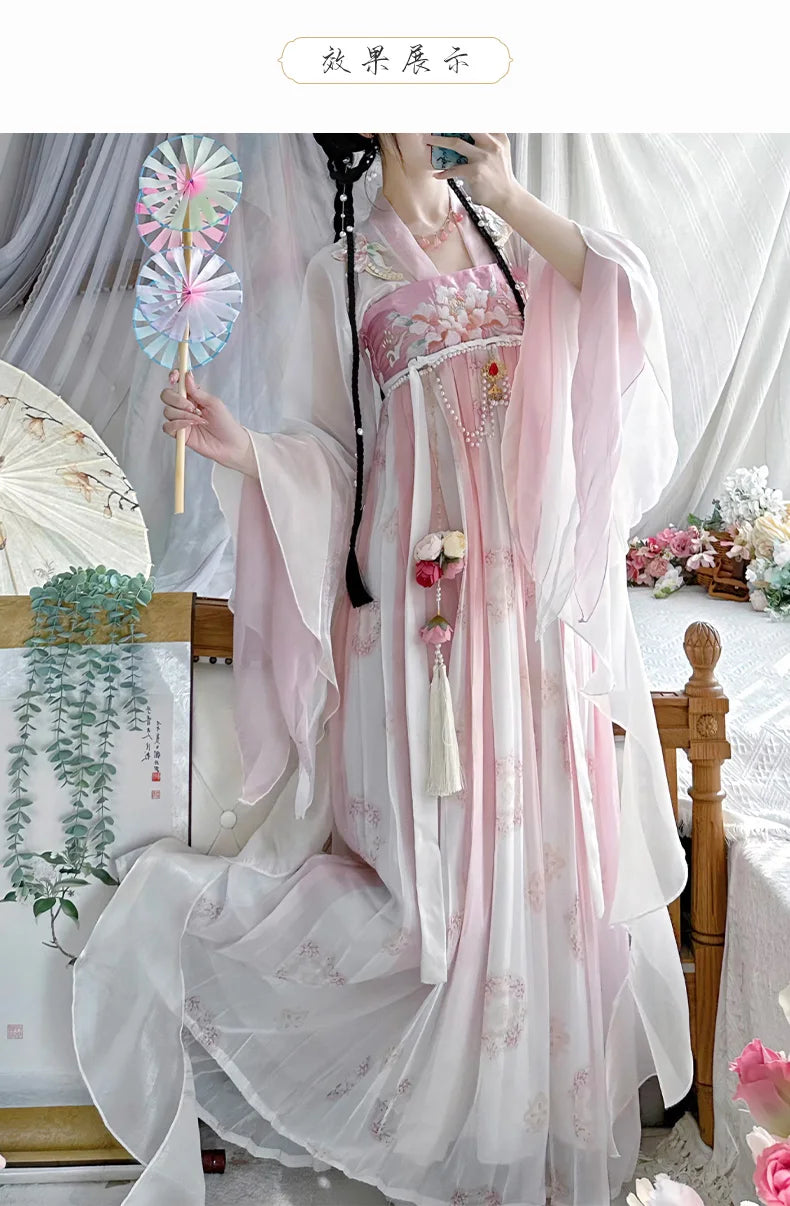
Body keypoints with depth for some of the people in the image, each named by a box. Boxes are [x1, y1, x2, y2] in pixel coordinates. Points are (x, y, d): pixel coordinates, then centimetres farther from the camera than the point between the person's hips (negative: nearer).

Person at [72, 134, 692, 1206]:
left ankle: (556, 1110, 27)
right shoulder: (343, 271, 8)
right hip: (425, 594, -3)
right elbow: (334, 453, 4)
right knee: (446, 846, -2)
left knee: (550, 829, 7)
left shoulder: (511, 239, 16)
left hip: (545, 585, 3)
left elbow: (628, 301, -2)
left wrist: (509, 195, -4)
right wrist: (245, 449, -14)